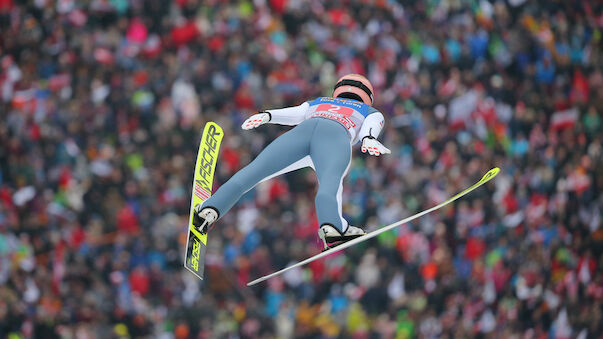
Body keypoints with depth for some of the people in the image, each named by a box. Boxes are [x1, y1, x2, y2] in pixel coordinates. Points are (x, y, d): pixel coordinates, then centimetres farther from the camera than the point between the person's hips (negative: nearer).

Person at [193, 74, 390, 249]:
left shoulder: (318, 103, 45)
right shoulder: (372, 113, 39)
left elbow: (296, 113, 25)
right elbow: (371, 125, 15)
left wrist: (266, 116, 10)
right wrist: (368, 139, -5)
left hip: (302, 131, 2)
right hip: (336, 135, -2)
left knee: (253, 172, -6)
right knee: (330, 183, -29)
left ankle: (211, 209, -25)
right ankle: (331, 226, -57)